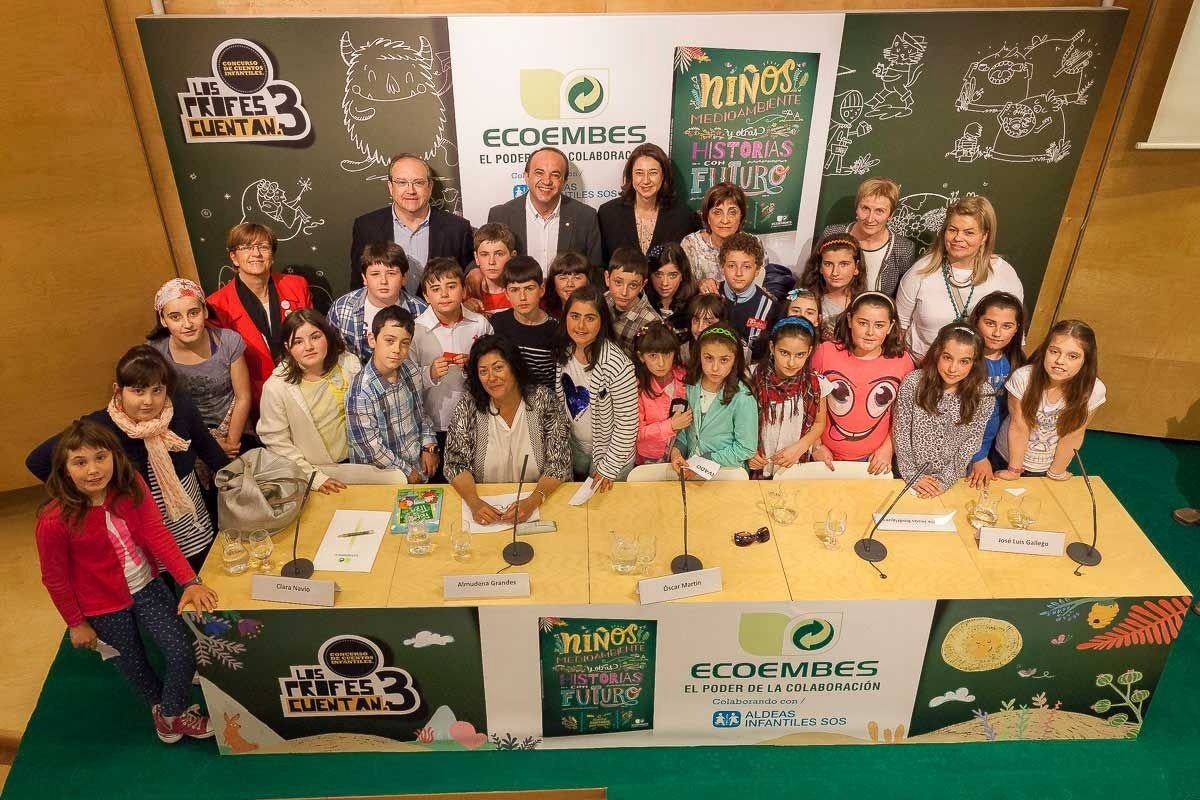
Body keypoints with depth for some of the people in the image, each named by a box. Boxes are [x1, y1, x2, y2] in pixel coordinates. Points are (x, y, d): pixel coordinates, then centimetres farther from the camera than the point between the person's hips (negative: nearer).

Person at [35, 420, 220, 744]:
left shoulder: (131, 486, -17)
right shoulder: (55, 521, -26)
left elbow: (158, 534, -16)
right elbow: (54, 578, -13)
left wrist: (189, 581, -23)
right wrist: (76, 623, -3)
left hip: (148, 586, 3)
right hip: (105, 606, -3)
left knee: (183, 654, 3)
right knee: (134, 667, 19)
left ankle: (174, 714, 32)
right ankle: (159, 708, 50)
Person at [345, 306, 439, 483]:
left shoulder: (411, 370, -4)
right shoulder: (361, 391, -22)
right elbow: (370, 448, -17)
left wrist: (429, 447, 4)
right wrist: (406, 472, -9)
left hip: (419, 468, 5)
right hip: (382, 479, -5)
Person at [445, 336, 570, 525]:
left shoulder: (544, 401, -6)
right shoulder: (467, 409, -3)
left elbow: (559, 464, -7)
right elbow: (456, 464, -2)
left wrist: (533, 501, -23)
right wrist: (474, 502, -21)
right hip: (486, 503, 2)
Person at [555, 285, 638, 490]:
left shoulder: (617, 365, -30)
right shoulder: (563, 352, -11)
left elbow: (627, 424, -23)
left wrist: (609, 469, -17)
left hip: (609, 453, -5)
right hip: (574, 448, 5)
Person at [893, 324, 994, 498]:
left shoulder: (983, 395, -11)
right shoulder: (913, 383, -14)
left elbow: (970, 445, -6)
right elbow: (900, 432, -8)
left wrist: (944, 480, -11)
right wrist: (912, 475, -10)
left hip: (953, 479, 1)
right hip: (911, 475, -1)